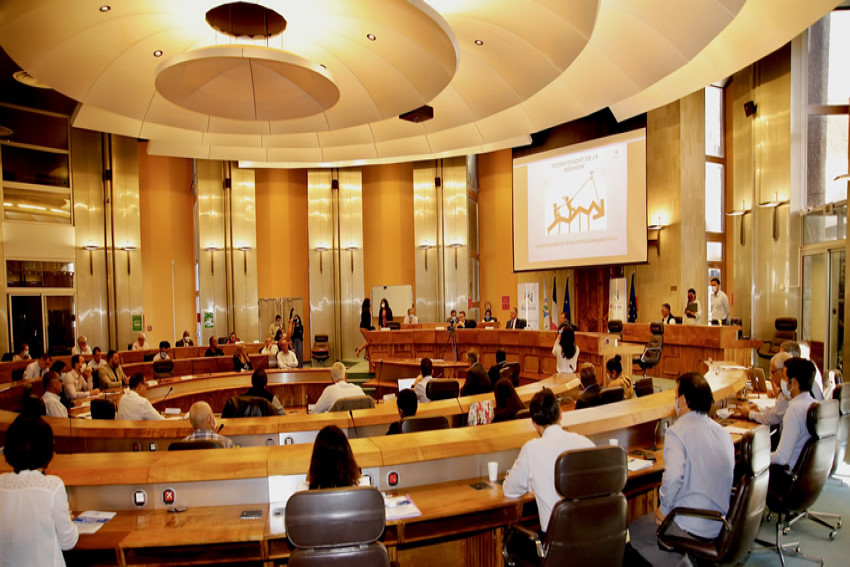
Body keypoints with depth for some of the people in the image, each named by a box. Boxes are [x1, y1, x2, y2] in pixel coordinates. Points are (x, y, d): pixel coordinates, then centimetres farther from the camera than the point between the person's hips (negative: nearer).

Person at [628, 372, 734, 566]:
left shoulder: (677, 432, -18)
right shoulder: (723, 431, 5)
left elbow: (673, 477, -30)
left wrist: (664, 509, -13)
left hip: (695, 528, -7)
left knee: (634, 531, 12)